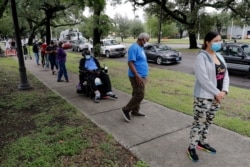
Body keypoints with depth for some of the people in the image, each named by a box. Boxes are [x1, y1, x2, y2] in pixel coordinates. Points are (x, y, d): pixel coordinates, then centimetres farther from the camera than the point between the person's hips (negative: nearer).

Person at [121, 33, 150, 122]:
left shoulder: (140, 48, 16)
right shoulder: (134, 48, -16)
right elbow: (130, 63, -23)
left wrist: (144, 75, 23)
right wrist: (137, 76, -27)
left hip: (142, 76, 10)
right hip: (137, 76, -10)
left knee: (137, 94, 15)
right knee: (140, 95, -9)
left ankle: (135, 111, 26)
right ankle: (126, 109, 3)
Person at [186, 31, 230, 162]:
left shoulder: (219, 56, 11)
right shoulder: (201, 57, -14)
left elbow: (225, 75, 9)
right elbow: (203, 79, -22)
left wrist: (224, 91, -6)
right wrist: (217, 93, -16)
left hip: (216, 96, 8)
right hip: (203, 97, -8)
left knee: (208, 122, 18)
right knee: (199, 122, 1)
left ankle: (203, 143, 36)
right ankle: (191, 148, 14)